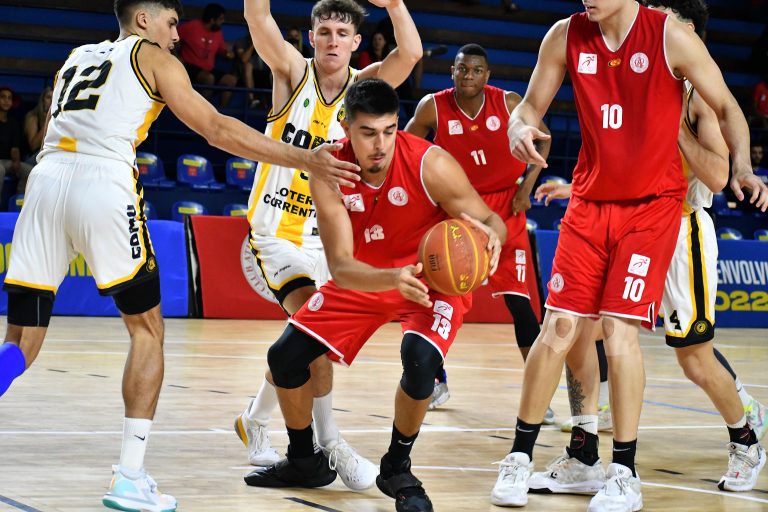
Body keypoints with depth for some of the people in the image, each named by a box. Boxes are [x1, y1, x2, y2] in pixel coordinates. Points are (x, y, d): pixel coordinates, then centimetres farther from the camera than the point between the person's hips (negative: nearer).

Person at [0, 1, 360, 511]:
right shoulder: (153, 56, 14)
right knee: (147, 329, 12)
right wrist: (304, 159, 7)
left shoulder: (76, 58, 30)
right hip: (105, 186, -4)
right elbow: (217, 130, 7)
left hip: (47, 178, 5)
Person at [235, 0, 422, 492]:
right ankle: (329, 442, -17)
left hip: (322, 235, 4)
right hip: (275, 227, -4)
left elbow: (410, 52, -20)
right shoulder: (294, 72, -4)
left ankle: (254, 422, 35)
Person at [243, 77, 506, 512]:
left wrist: (490, 235, -46)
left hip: (436, 278, -3)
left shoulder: (430, 164, -29)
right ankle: (305, 461, 25)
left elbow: (491, 221, -19)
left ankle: (398, 469, -5)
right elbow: (340, 268, -27)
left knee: (419, 358, -32)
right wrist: (393, 278, -48)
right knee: (285, 356, -2)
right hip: (365, 278, 4)